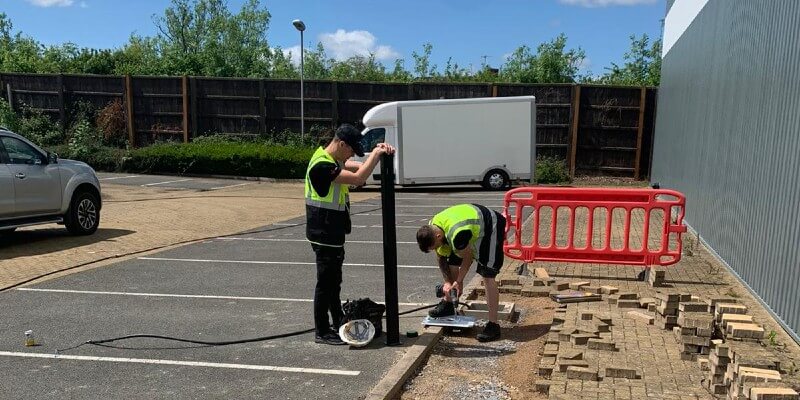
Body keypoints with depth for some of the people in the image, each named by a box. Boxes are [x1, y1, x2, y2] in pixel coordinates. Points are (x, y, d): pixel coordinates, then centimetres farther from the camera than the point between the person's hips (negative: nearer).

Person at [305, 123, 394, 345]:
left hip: (333, 232, 10)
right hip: (324, 233, -10)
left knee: (334, 280, 20)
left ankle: (338, 322, 34)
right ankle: (322, 332, 10)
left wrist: (379, 152, -6)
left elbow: (360, 167, 12)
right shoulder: (322, 165, -23)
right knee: (326, 281, -1)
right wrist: (376, 153, -19)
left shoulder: (334, 160, 9)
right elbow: (358, 178, -30)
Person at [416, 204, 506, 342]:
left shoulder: (456, 234, -39)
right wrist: (447, 282, -3)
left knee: (487, 276, -15)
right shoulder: (432, 229, -13)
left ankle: (493, 325, -13)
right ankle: (447, 304, 25)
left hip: (490, 228, -8)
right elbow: (441, 257, 1)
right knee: (452, 263, 8)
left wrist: (459, 281, -9)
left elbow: (468, 258, -22)